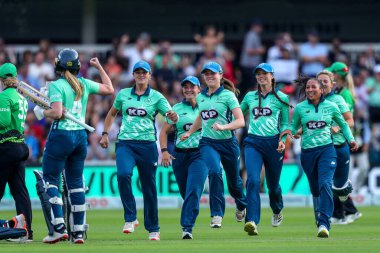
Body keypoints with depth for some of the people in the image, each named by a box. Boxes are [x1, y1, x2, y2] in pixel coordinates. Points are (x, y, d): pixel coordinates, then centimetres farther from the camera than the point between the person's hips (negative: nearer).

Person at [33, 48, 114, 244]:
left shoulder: (56, 85, -10)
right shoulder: (84, 84, 7)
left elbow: (57, 113, -21)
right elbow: (110, 89, 21)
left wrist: (42, 112, -2)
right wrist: (99, 67, 31)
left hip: (61, 136, -6)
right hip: (81, 136, 6)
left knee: (50, 179, 1)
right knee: (76, 182, 11)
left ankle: (58, 227, -12)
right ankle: (78, 232, 9)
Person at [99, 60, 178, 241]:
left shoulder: (156, 97, 3)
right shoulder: (123, 94, 9)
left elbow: (172, 116, -8)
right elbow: (112, 113, 23)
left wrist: (173, 116, -32)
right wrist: (105, 134, 13)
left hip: (147, 145, -1)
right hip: (125, 143, 1)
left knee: (149, 186, 4)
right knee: (123, 174, -27)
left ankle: (153, 229, 18)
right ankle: (130, 218, -18)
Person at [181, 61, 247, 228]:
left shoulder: (228, 95, -8)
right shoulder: (200, 97, 8)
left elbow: (240, 121, -15)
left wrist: (223, 127, -29)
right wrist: (189, 132, 28)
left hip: (228, 142, -2)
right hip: (208, 142, 2)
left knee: (233, 179, 12)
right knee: (214, 172, -24)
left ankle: (241, 206, 45)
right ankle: (217, 215, -22)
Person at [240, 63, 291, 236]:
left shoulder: (281, 98, 5)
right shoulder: (250, 97, 12)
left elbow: (285, 123, 8)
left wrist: (283, 139, -9)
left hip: (273, 142, -1)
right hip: (253, 142, 1)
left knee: (273, 183, 11)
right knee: (252, 180, -19)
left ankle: (277, 211, 44)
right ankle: (252, 222, -28)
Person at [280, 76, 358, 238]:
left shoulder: (331, 107, 3)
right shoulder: (300, 108, 4)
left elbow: (343, 124, 17)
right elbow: (293, 128, 14)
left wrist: (351, 139, 3)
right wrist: (284, 138, -4)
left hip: (327, 150, -2)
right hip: (307, 152, 2)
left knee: (325, 184, -20)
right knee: (315, 189, 10)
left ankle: (324, 223, -28)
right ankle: (319, 217, 30)